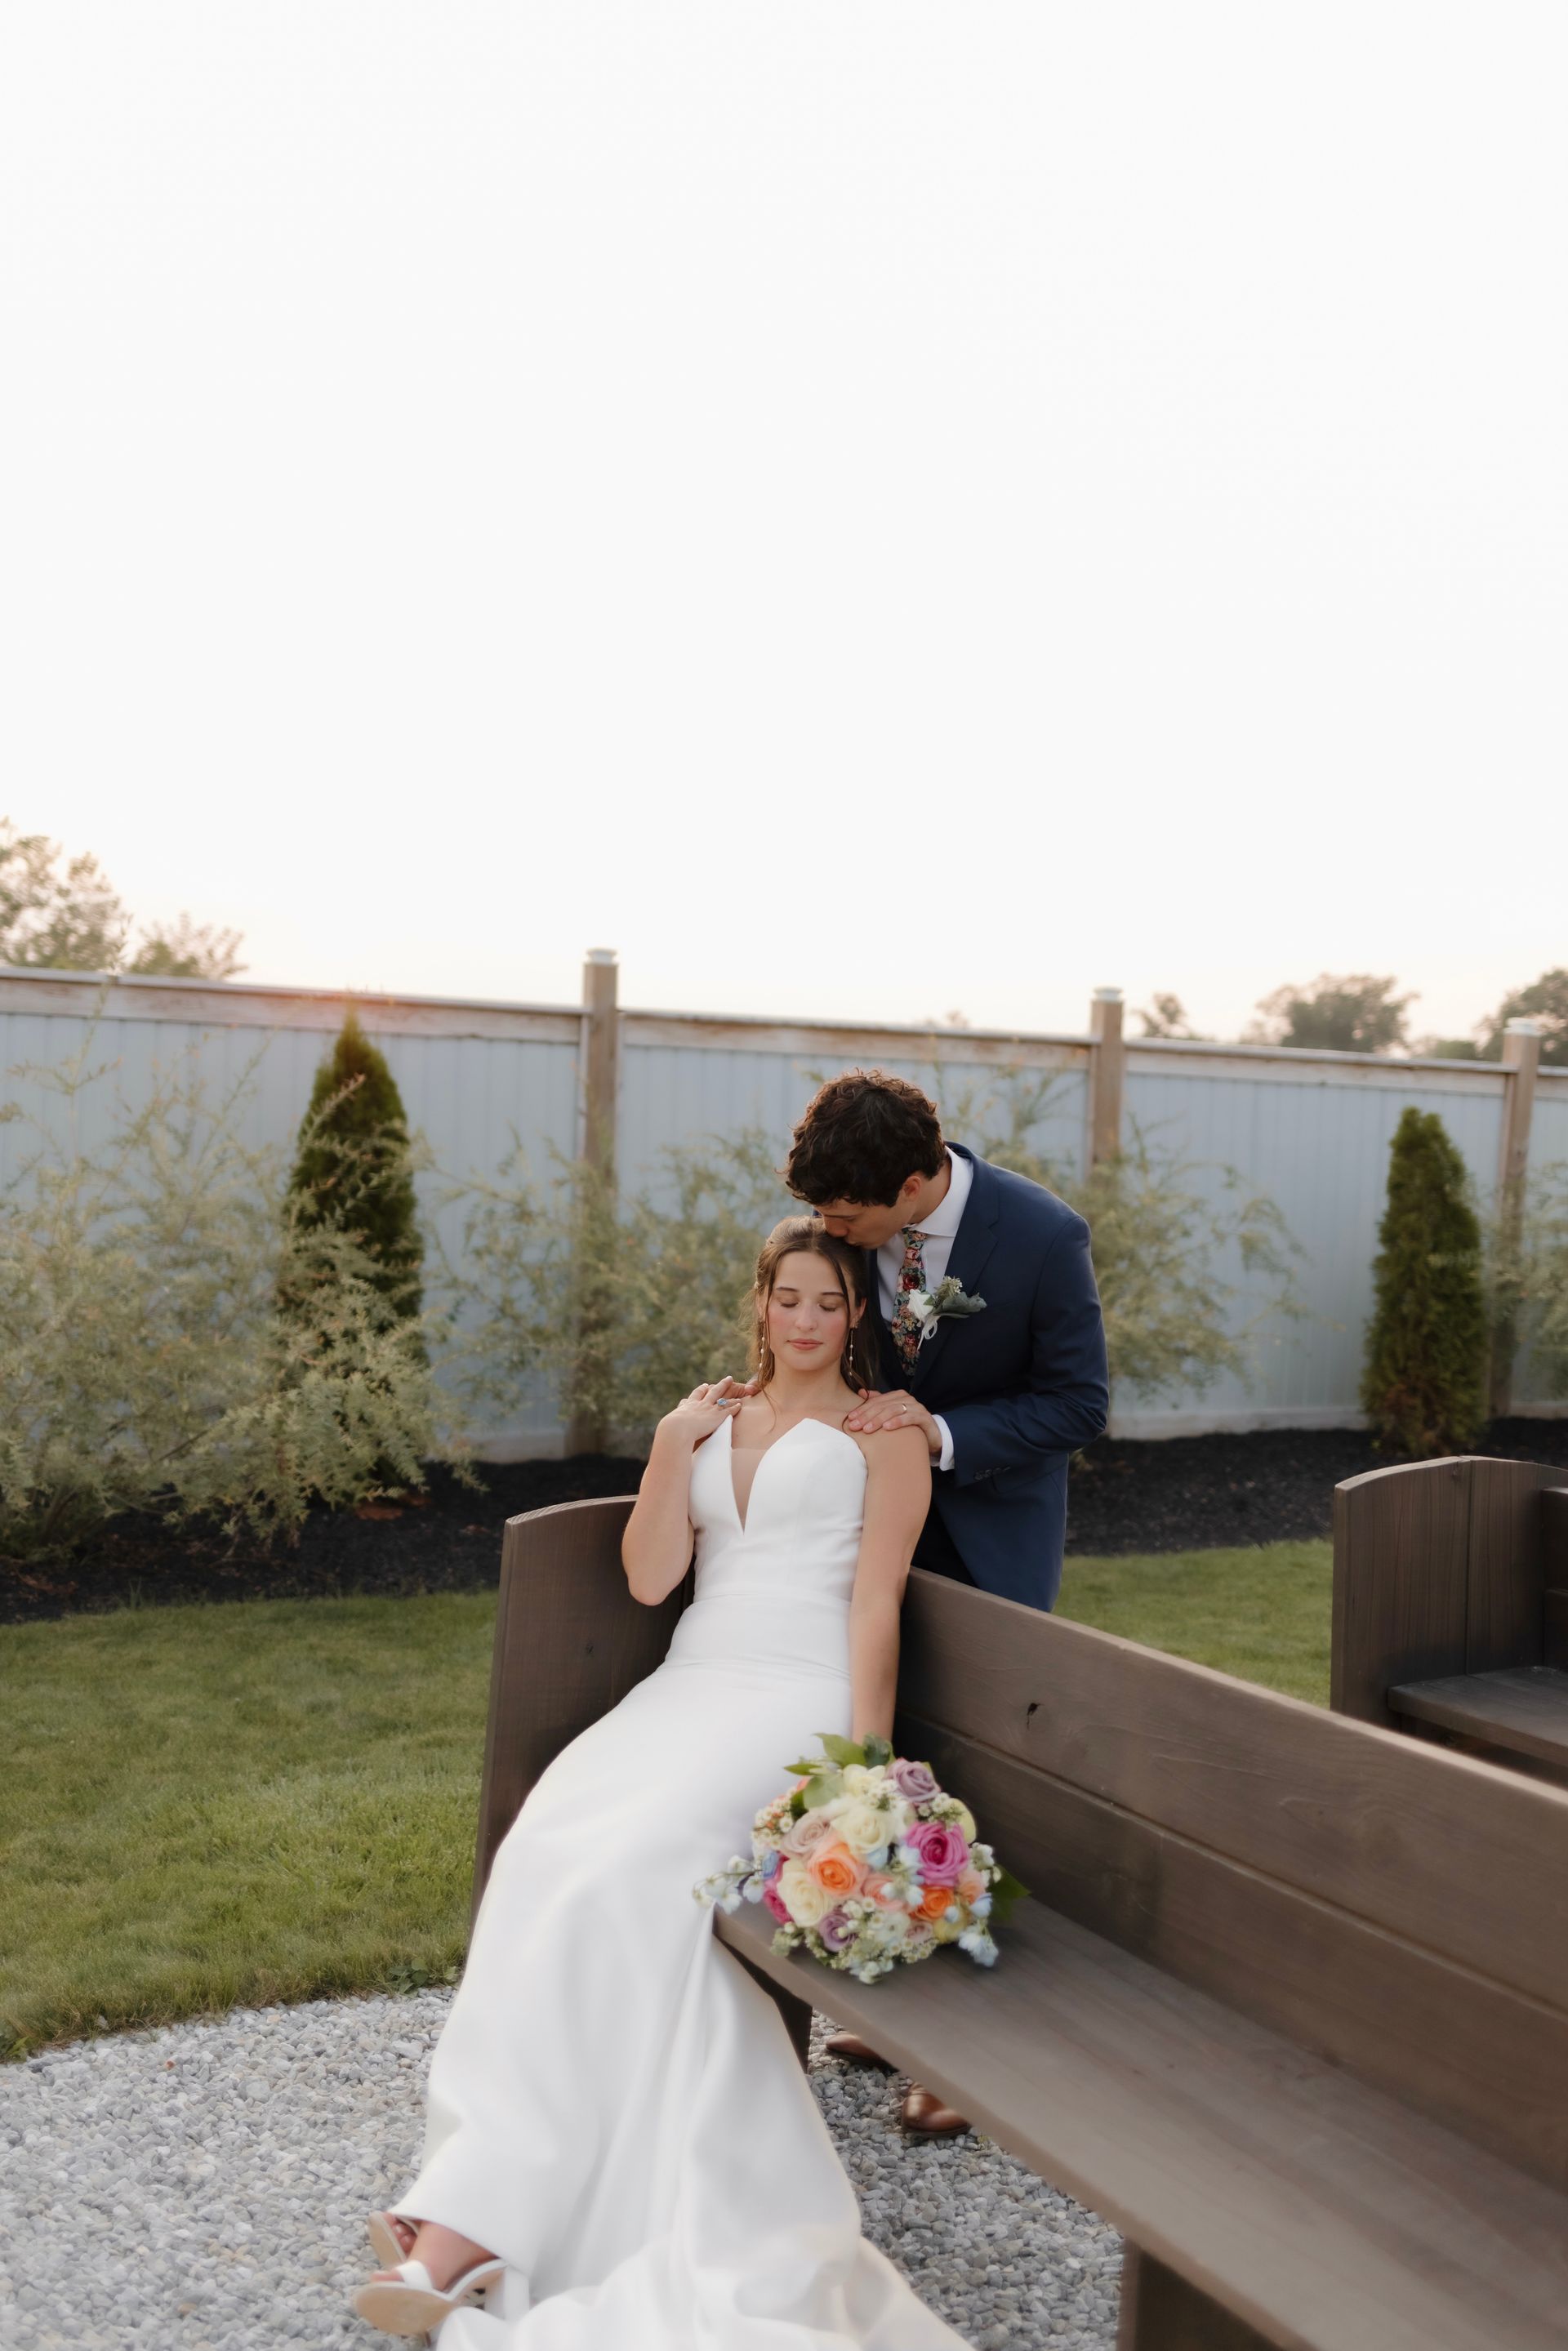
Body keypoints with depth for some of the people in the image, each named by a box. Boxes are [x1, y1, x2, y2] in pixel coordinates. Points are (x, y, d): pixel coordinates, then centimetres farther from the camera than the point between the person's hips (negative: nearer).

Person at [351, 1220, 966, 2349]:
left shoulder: (883, 1429, 7)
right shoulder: (715, 1417, 21)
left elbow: (876, 1600, -2)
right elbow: (648, 1578, 12)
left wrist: (863, 1763, -12)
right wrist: (672, 1448, 0)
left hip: (800, 1701, -5)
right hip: (691, 1689, 5)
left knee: (626, 1864, -29)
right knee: (558, 1842, -26)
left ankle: (476, 2223, -28)